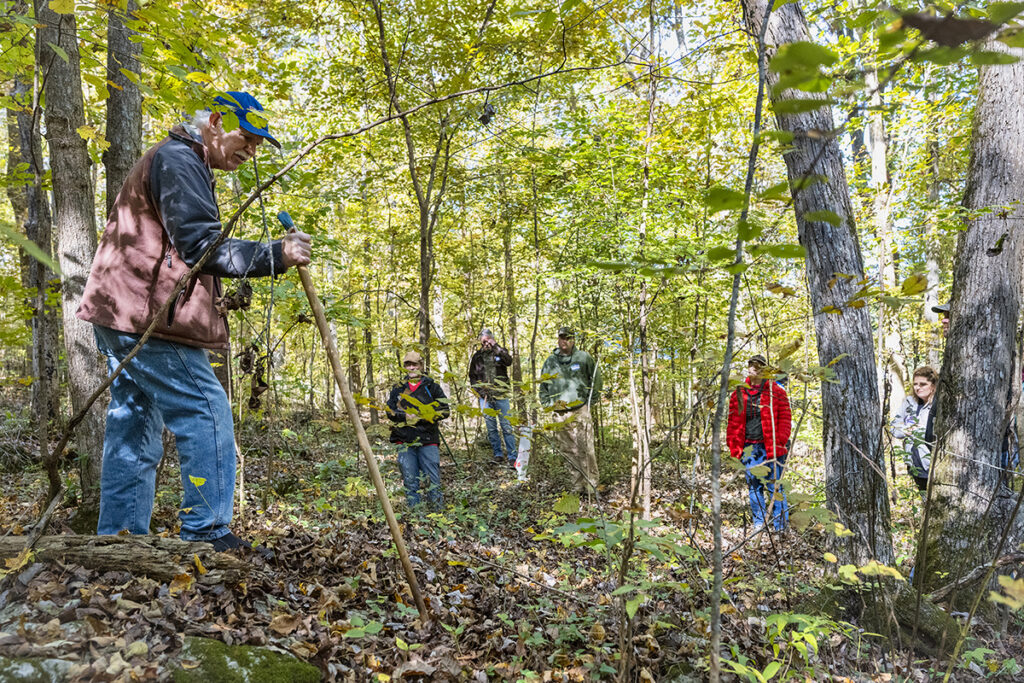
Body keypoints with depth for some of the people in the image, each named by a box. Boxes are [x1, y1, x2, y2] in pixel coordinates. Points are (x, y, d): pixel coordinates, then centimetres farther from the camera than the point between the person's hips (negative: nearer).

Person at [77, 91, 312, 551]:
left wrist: (220, 294, 18)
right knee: (207, 412, -9)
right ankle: (206, 533, -6)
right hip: (147, 318, -11)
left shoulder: (180, 163, 26)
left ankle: (120, 537, 17)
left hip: (125, 316, 11)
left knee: (134, 429, 11)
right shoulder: (178, 160, -9)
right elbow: (200, 245, -20)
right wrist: (275, 256, -25)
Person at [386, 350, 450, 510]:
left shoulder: (432, 387, 8)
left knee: (433, 479, -3)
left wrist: (423, 417, -13)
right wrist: (406, 416, -11)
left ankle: (438, 511, 4)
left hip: (428, 439, -2)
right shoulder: (398, 388, 15)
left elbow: (445, 410, 3)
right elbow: (390, 411, 9)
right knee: (410, 480, 4)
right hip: (405, 441, 2)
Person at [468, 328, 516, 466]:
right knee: (491, 428, 5)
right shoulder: (477, 357, 11)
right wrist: (479, 390, 0)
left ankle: (512, 456, -1)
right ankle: (498, 455, 14)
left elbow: (509, 361, -15)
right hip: (485, 397, 2)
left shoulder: (499, 353, 6)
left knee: (506, 426, -4)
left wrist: (496, 347, -19)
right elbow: (472, 377, 14)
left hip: (500, 396, -2)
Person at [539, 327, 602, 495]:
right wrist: (546, 403, 12)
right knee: (568, 450, 6)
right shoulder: (550, 361, 12)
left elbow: (596, 377, 12)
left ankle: (591, 485, -1)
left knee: (585, 449, -8)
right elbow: (543, 385, 22)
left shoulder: (583, 357, 2)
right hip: (559, 414, 3)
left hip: (580, 411, -3)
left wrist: (592, 397, 6)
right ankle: (578, 486, 14)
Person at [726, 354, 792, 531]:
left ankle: (781, 527, 6)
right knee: (754, 487, 8)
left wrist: (779, 443, -12)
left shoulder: (776, 392, 1)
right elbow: (733, 422, 13)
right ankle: (758, 525, 17)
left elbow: (785, 419, -2)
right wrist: (734, 446, 5)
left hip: (770, 448, -3)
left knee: (774, 487, -1)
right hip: (748, 448, 4)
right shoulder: (739, 393, 11)